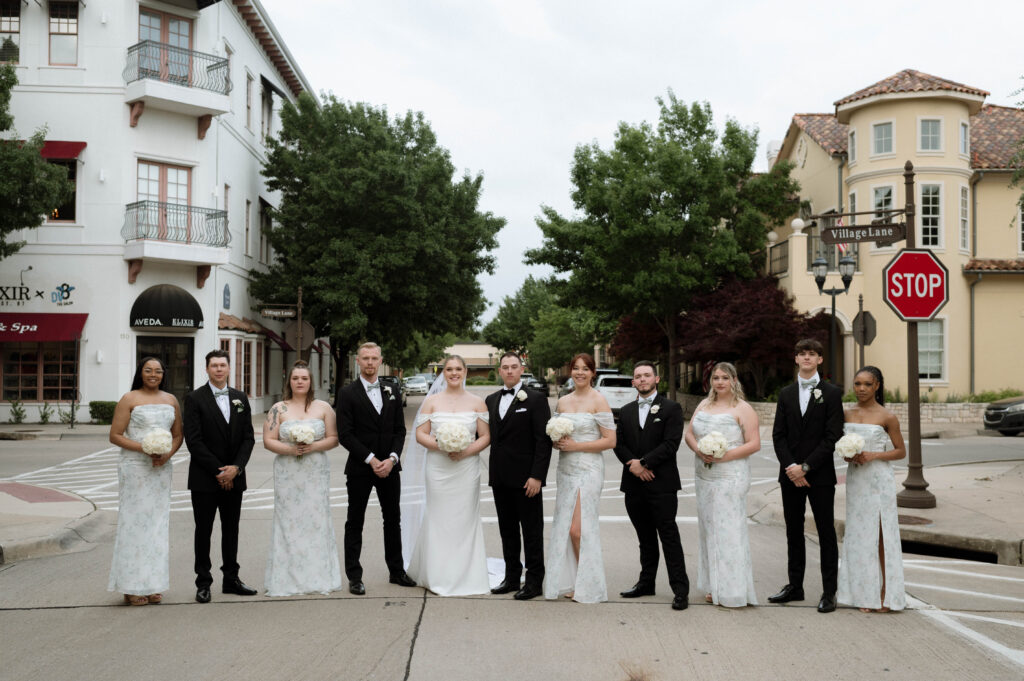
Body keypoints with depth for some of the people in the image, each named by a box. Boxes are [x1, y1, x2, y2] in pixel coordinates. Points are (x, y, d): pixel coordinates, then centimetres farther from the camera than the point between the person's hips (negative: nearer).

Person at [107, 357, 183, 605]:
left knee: (158, 523, 7)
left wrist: (167, 454, -5)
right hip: (134, 468, -5)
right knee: (134, 522, -4)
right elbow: (115, 436, -7)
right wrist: (145, 449, -18)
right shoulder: (129, 399, -3)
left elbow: (178, 434, 15)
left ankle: (153, 585, 14)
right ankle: (132, 587, 2)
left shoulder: (171, 400, 12)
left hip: (161, 469, 5)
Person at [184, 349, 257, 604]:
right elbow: (193, 440, -11)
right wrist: (218, 471, -13)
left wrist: (236, 467, -8)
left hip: (234, 477, 4)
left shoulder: (240, 398, 10)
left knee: (231, 530, 10)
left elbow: (248, 437, 6)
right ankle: (203, 583, 10)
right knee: (203, 531, 3)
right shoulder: (194, 398, -4)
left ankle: (231, 579, 18)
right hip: (204, 478, -4)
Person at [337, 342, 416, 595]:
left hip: (389, 467, 4)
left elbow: (400, 430, 7)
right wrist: (371, 460, -15)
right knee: (355, 522, 3)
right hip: (360, 469, -4)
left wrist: (392, 458, -8)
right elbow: (344, 435, -10)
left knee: (393, 519, 11)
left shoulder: (391, 392, 9)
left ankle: (396, 571, 22)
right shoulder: (347, 393, -4)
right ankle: (354, 576, 10)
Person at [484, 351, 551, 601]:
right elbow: (490, 436, 15)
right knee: (507, 531, 13)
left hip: (526, 477, -6)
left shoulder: (536, 399, -5)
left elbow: (544, 440, -10)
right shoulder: (491, 400, 14)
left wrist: (537, 476, -15)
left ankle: (534, 581, 8)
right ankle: (512, 577, 22)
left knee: (532, 531, 1)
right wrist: (491, 472, 4)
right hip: (500, 478, 6)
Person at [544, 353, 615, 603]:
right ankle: (570, 583, 15)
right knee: (564, 526, 5)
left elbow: (610, 441, -9)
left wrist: (576, 445, -14)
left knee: (578, 528, -9)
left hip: (588, 470, -6)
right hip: (566, 469, 6)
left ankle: (587, 586, 4)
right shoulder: (562, 402, 12)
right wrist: (558, 442, -2)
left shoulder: (598, 401, -6)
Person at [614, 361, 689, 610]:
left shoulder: (671, 408, -1)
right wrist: (633, 465, -9)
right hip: (635, 484, 5)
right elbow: (618, 443, 8)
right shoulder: (626, 411, 15)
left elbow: (671, 443, -10)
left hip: (661, 484, -5)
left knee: (669, 536, -6)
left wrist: (643, 462, -14)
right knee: (645, 538, 14)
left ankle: (680, 589, -4)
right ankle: (646, 583, 23)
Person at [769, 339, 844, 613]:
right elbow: (778, 435, 5)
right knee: (793, 531, 11)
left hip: (819, 475, -4)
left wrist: (805, 467, -14)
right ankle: (795, 586, 21)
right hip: (790, 474, 4)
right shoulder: (786, 394, 10)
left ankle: (829, 591, 5)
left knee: (826, 533, 0)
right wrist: (790, 467, -9)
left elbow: (832, 437, -9)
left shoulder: (831, 393, -2)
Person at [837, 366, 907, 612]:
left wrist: (873, 455, -16)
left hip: (879, 481, -5)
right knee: (858, 535, 7)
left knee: (881, 535, -1)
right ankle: (865, 595, 15)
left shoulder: (887, 417, -6)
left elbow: (901, 451, -2)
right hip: (855, 479, 5)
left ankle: (885, 595, 9)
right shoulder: (847, 414, 7)